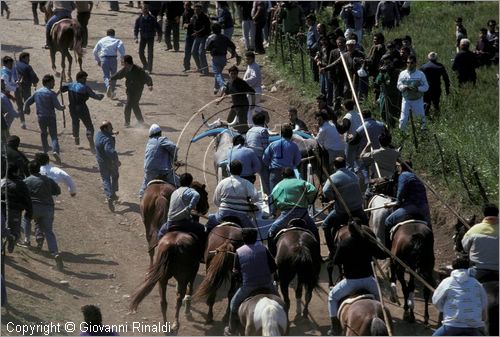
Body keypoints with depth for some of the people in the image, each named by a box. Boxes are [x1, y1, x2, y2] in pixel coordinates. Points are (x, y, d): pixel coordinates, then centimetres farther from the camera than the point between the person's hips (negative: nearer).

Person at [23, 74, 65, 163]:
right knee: (54, 135, -6)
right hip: (50, 117, -4)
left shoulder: (37, 92, 5)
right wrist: (62, 107, 8)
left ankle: (45, 151, 31)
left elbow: (27, 102, 12)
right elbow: (57, 106, -15)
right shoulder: (51, 93, -11)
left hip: (40, 117, 4)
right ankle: (55, 151, -28)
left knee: (43, 134, 26)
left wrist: (25, 109, 32)